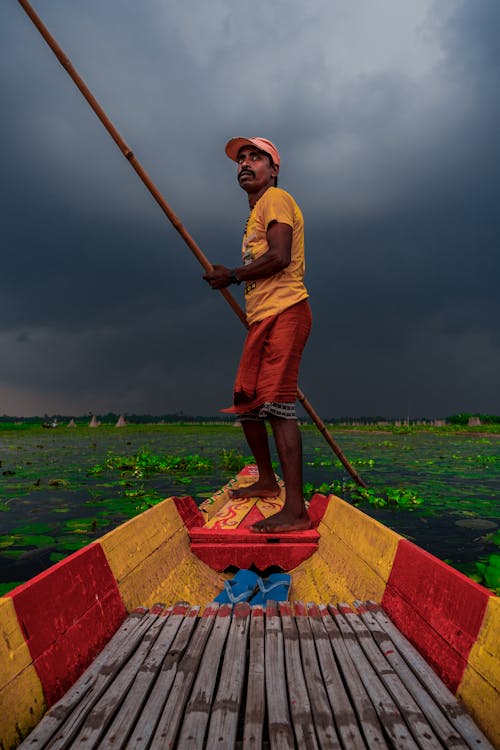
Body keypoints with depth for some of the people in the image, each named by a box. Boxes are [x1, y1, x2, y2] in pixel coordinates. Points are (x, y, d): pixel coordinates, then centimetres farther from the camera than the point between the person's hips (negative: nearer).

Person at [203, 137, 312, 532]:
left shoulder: (275, 198, 1)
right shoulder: (258, 211, 30)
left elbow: (279, 258, -16)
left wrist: (232, 275, -6)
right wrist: (231, 277, 15)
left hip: (284, 313, -10)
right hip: (264, 319, 10)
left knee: (277, 402, -18)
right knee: (246, 402, 13)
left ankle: (296, 511, -16)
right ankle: (267, 481, 29)